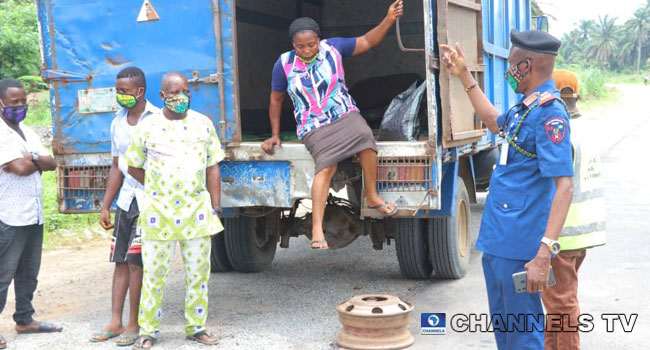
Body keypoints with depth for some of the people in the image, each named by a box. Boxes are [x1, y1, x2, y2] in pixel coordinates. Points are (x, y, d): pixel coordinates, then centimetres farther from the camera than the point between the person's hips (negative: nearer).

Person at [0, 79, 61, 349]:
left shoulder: (27, 132, 15)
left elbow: (52, 164, 8)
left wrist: (31, 158, -11)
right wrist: (39, 161, -1)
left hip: (34, 215, 9)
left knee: (28, 273, 16)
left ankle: (24, 320, 27)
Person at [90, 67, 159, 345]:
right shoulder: (117, 124, 13)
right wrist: (105, 206, 15)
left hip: (150, 199, -6)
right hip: (126, 199, 6)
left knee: (135, 260, -7)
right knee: (120, 261, 6)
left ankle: (133, 325, 4)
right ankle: (115, 323, 11)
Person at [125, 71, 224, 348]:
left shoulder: (203, 124, 5)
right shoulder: (147, 127, 2)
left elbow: (212, 168, 7)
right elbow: (133, 167, 12)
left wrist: (215, 208, 3)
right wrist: (156, 190, 8)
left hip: (196, 212, 2)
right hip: (158, 212, -1)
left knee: (198, 272, 6)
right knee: (153, 273, 2)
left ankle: (196, 327, 19)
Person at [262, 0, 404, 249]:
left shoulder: (333, 47, 0)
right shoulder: (284, 64, -2)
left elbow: (368, 41, 4)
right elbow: (276, 100, 10)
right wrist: (275, 134, 12)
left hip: (345, 114, 2)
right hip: (314, 127, -2)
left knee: (365, 138, -31)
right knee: (326, 166, -28)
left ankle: (372, 197, -13)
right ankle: (317, 228, -31)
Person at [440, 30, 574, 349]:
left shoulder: (549, 113, -19)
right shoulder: (525, 107, 11)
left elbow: (564, 186, -25)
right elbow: (494, 122, 34)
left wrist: (544, 254, -31)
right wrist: (464, 75, 32)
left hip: (519, 247, -10)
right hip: (497, 240, 10)